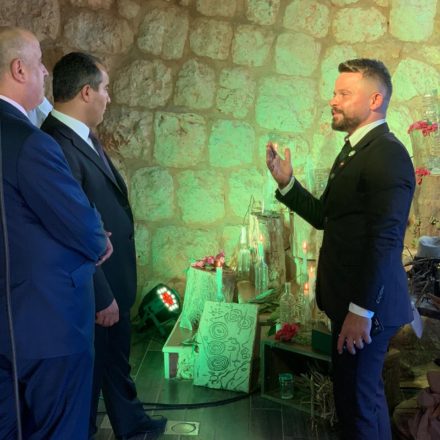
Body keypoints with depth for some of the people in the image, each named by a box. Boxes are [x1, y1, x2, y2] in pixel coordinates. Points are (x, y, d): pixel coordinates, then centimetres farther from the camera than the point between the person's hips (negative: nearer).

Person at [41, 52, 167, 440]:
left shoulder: (84, 136, 4)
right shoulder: (58, 146, -26)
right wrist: (102, 297, -19)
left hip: (114, 280, 9)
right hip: (92, 290, -9)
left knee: (117, 358, 26)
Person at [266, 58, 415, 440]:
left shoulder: (387, 153, -18)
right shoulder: (354, 150, 13)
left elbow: (384, 240, -24)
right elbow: (324, 216, 13)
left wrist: (361, 311, -23)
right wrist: (286, 182, 1)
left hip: (365, 303, -10)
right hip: (349, 296, 10)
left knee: (358, 395, 3)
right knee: (354, 390, 23)